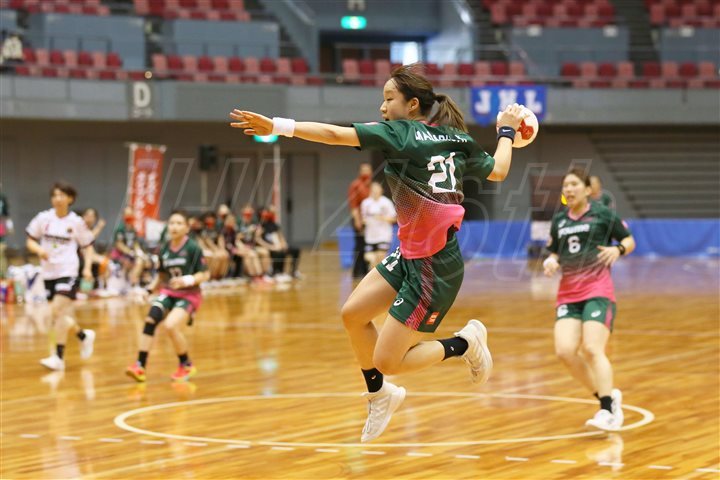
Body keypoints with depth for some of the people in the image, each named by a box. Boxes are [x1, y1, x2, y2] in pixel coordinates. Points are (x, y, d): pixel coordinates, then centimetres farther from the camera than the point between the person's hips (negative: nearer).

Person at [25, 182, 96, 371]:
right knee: (61, 316, 10)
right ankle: (84, 336, 38)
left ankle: (59, 357, -13)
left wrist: (87, 267, -6)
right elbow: (30, 242, 6)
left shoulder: (76, 222, -4)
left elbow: (87, 246, 7)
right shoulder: (44, 218, 0)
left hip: (68, 271, -4)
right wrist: (39, 249, -15)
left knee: (58, 312, -17)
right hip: (49, 272, 4)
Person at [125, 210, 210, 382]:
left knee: (171, 326, -26)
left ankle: (186, 365, -1)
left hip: (188, 295, -5)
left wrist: (188, 280, -27)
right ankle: (140, 367, -19)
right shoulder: (165, 250, 4)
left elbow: (205, 275, -11)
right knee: (150, 320, -21)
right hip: (168, 292, 5)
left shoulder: (193, 248, -11)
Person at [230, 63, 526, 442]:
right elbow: (497, 171, 14)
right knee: (353, 314, 11)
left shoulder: (400, 133, -17)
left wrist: (278, 126, -22)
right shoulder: (457, 139, 3)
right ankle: (380, 395, 28)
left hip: (435, 271, -9)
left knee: (386, 362, -1)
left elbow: (334, 135, -22)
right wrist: (506, 132, 31)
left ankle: (464, 343, 13)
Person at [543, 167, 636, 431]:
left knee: (592, 349, -20)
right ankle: (608, 396, 7)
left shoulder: (602, 214, 0)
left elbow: (630, 241, 7)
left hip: (598, 291, -5)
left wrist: (618, 249, -14)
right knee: (565, 351, -11)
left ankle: (608, 412, -18)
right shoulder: (558, 220, 13)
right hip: (568, 294, 5)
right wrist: (551, 261, -1)